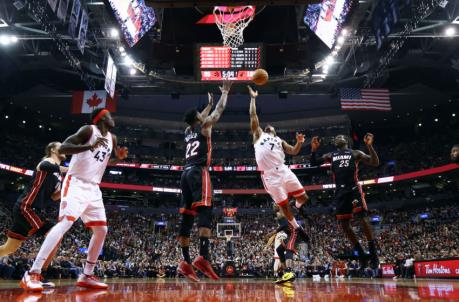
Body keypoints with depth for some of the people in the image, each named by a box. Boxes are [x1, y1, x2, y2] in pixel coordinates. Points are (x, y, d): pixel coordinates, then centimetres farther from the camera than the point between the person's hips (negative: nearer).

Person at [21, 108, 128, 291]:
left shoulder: (112, 138, 12)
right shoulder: (88, 130, -9)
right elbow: (62, 148, -19)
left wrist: (119, 157, 4)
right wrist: (89, 147, -33)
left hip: (93, 188, 8)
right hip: (76, 183, -8)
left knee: (101, 230, 4)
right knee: (65, 223, -22)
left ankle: (87, 276, 13)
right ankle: (32, 274, -17)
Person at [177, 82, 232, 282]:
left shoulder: (188, 131, 23)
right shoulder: (204, 126, 6)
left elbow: (199, 119, 43)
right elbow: (220, 110, 15)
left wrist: (209, 103, 53)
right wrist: (225, 92, 30)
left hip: (186, 173, 7)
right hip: (199, 172, -7)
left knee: (187, 218, 2)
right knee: (205, 213, -17)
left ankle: (186, 262, 0)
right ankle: (203, 258, -31)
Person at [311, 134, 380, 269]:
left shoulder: (355, 153, 9)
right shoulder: (330, 155, 18)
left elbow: (375, 163, -1)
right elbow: (313, 163, 11)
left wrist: (369, 146, -14)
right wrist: (313, 149, -4)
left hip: (354, 189, -4)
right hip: (340, 192, 4)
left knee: (362, 219, -15)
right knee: (344, 224, 2)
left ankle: (373, 254, -2)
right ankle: (362, 256, 16)